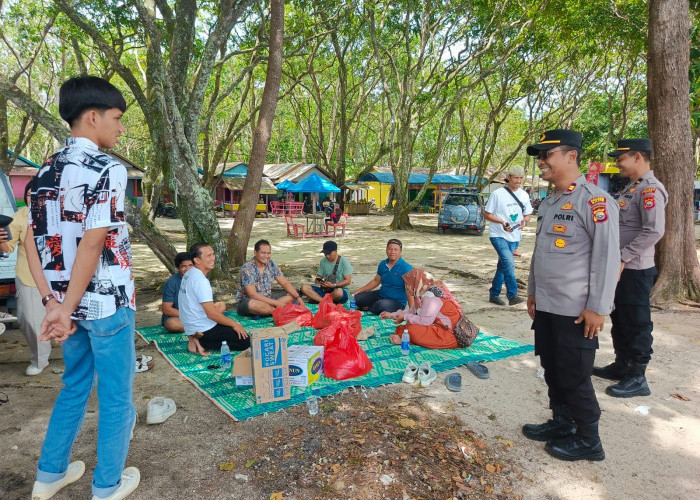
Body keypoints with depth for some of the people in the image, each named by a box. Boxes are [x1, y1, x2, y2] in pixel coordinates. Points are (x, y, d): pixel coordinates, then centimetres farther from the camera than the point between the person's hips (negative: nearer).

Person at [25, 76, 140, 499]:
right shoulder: (108, 169, -15)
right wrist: (66, 307, -15)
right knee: (116, 394, 9)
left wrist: (53, 302, 2)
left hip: (73, 301, 8)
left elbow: (32, 240, 5)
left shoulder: (46, 171, 9)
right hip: (107, 301, -7)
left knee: (75, 385, 24)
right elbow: (92, 244, -21)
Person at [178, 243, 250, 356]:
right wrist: (234, 324, -12)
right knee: (245, 341, -9)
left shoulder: (189, 274, 8)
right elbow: (211, 314, -23)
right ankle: (202, 342, -8)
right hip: (203, 329, -10)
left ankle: (197, 340, 7)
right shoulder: (201, 280, -23)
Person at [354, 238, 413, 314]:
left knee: (381, 305, -36)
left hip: (397, 301, -6)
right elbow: (376, 281, 18)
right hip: (380, 295, 6)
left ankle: (367, 308, -3)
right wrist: (358, 291, 15)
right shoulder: (383, 264, 5)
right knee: (356, 298, -2)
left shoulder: (406, 268, -17)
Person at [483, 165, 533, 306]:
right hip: (498, 235, -6)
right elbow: (486, 214, -4)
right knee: (509, 263, -21)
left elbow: (527, 215, 16)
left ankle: (494, 294, 22)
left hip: (514, 237, 6)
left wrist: (524, 221, -8)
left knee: (503, 266, 12)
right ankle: (512, 295, -16)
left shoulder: (524, 195, 8)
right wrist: (502, 222, -19)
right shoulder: (497, 194, -8)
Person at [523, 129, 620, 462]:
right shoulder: (547, 203, 12)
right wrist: (532, 292, 19)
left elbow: (608, 257, -17)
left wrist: (597, 307, -17)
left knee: (575, 377, 4)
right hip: (546, 307, 8)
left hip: (576, 311, -8)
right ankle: (561, 424, 36)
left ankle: (588, 440, 23)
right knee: (552, 371, 18)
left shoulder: (595, 201, -14)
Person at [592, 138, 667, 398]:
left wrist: (623, 258, -23)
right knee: (620, 319, 18)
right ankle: (622, 365, 32)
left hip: (635, 270, -10)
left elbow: (654, 231, -25)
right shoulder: (631, 188, 14)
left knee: (636, 323, 0)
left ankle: (637, 378, 12)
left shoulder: (650, 189, -16)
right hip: (621, 268, 10)